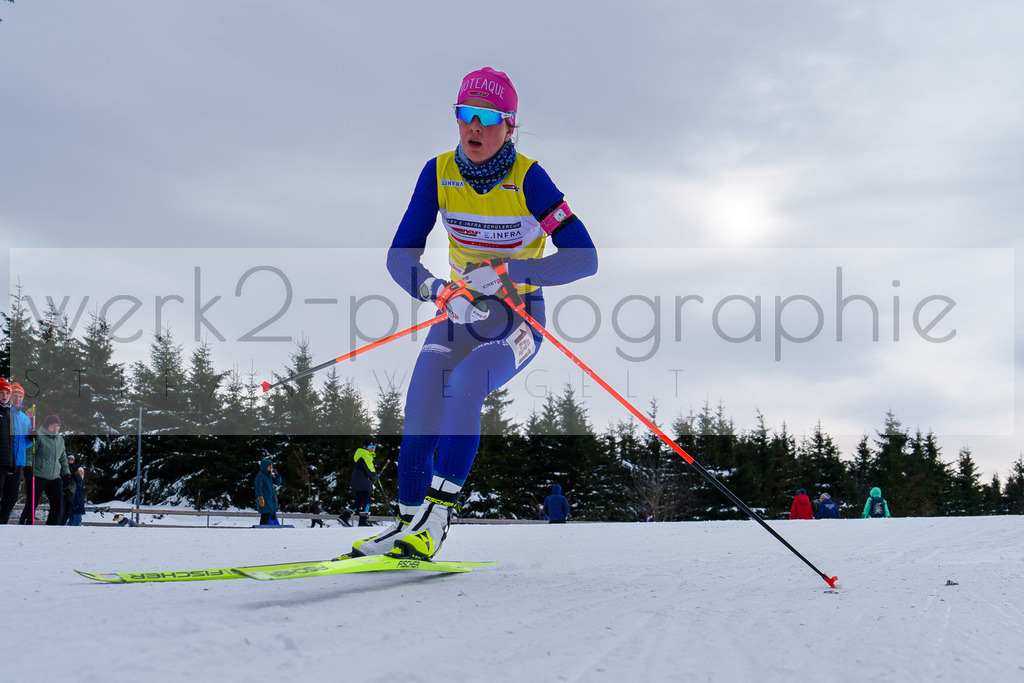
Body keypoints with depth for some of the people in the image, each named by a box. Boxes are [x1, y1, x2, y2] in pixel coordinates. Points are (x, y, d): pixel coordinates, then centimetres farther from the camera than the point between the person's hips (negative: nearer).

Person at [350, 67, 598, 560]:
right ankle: (409, 522, -1)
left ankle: (437, 514, -26)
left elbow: (583, 257, -23)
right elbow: (400, 256, -9)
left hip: (519, 319, -4)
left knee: (463, 384, -30)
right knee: (420, 408, -14)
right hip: (458, 311, 4)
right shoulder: (438, 173, -8)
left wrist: (503, 272, -32)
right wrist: (437, 290, -29)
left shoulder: (528, 179, -18)